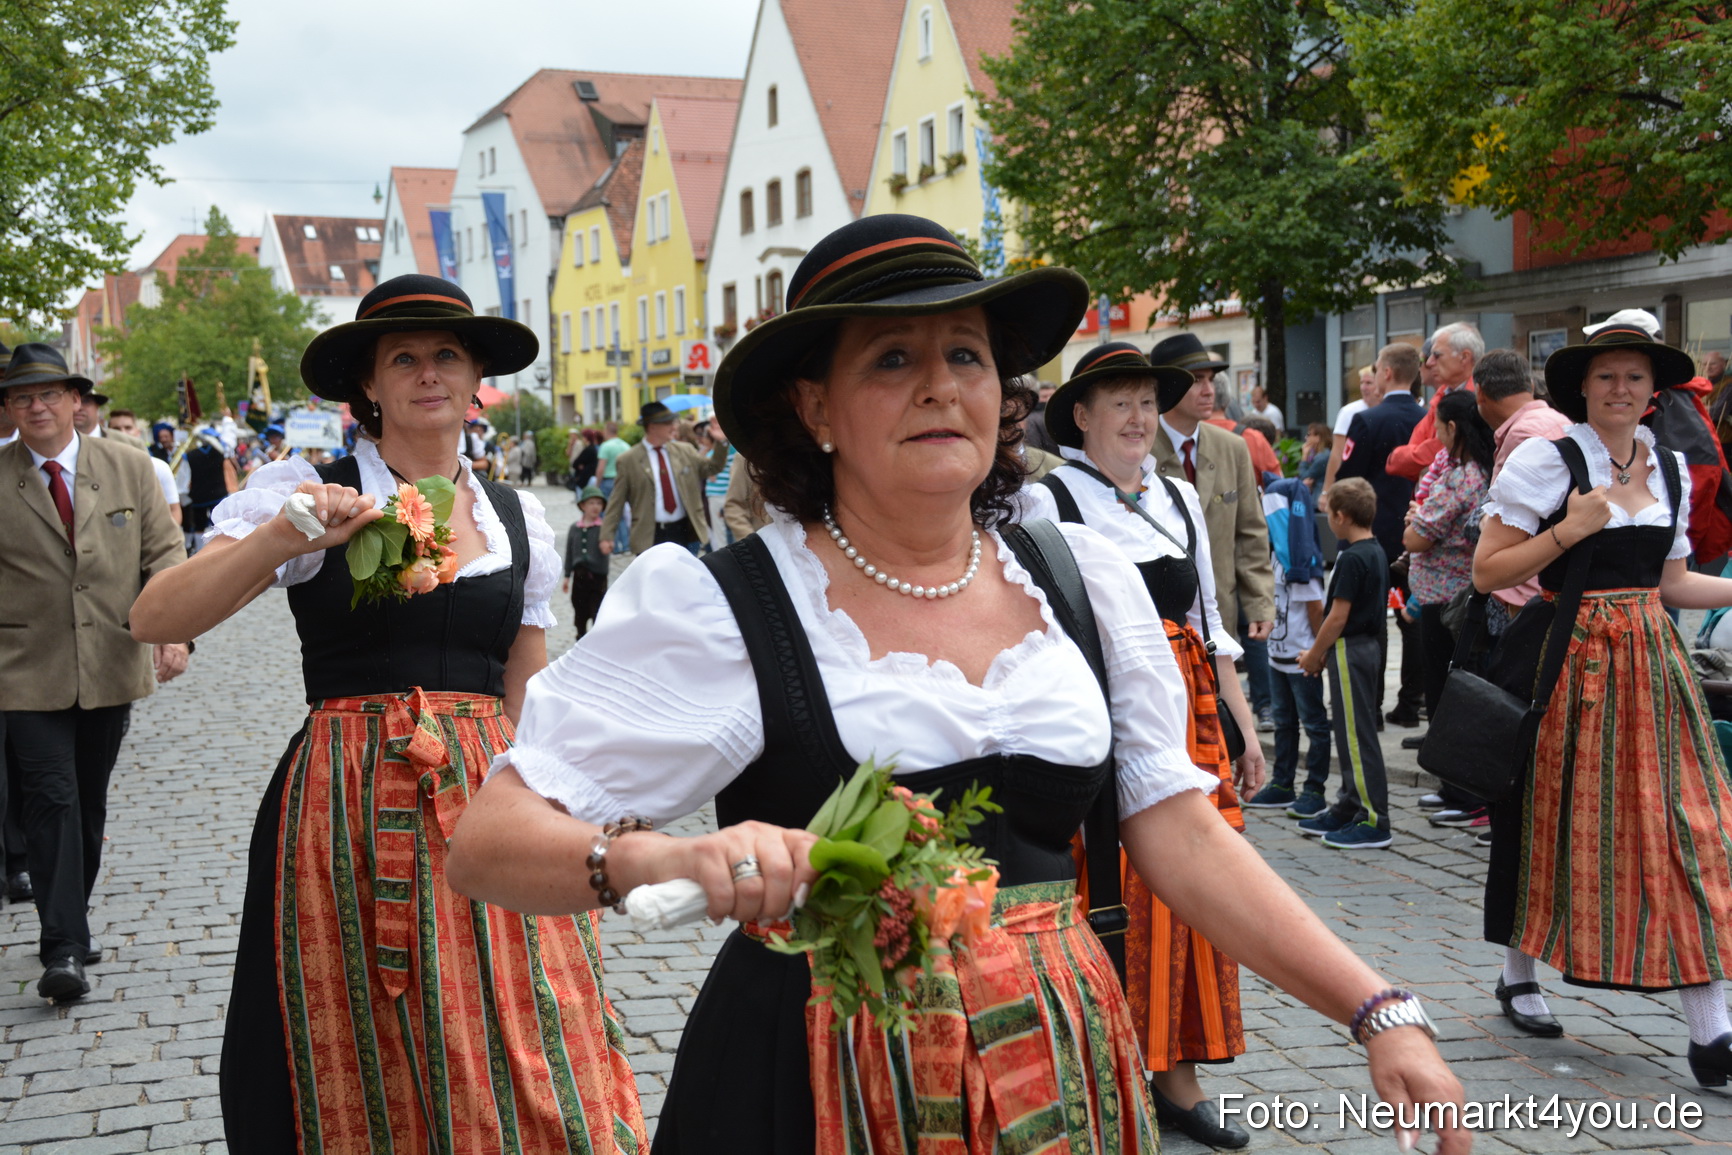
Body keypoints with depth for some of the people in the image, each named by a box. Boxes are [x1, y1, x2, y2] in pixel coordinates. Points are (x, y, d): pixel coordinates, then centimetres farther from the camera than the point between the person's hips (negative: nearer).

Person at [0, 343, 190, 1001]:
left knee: (89, 804, 14)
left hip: (111, 669, 3)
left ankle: (71, 926, 30)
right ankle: (63, 948, -6)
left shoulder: (127, 468, 4)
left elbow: (163, 554, 4)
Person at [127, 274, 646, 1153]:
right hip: (350, 811, -2)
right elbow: (154, 620, -11)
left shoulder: (520, 518, 10)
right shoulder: (307, 494, -1)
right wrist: (278, 537, -26)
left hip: (490, 808, 3)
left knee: (533, 1079, 1)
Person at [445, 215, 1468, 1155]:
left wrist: (1376, 1010, -5)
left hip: (1061, 1073, 4)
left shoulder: (1083, 578, 3)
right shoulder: (715, 607, -11)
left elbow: (1182, 833, 4)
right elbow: (488, 842, -14)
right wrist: (655, 859, -35)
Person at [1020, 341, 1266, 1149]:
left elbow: (1210, 623, 17)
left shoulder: (1179, 498, 15)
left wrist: (1243, 728, 13)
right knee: (1110, 898, -3)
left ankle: (1176, 1080, 19)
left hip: (1187, 716, 5)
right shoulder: (1049, 500, -1)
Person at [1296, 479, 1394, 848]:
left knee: (1358, 735, -6)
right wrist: (1325, 650, 15)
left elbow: (1339, 616, -19)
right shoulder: (1377, 552, 12)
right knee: (1350, 733, 17)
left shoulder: (1351, 559, -18)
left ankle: (1374, 821, -3)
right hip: (1369, 644, 10)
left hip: (1350, 650, -10)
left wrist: (1314, 654, -7)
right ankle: (1348, 809, 26)